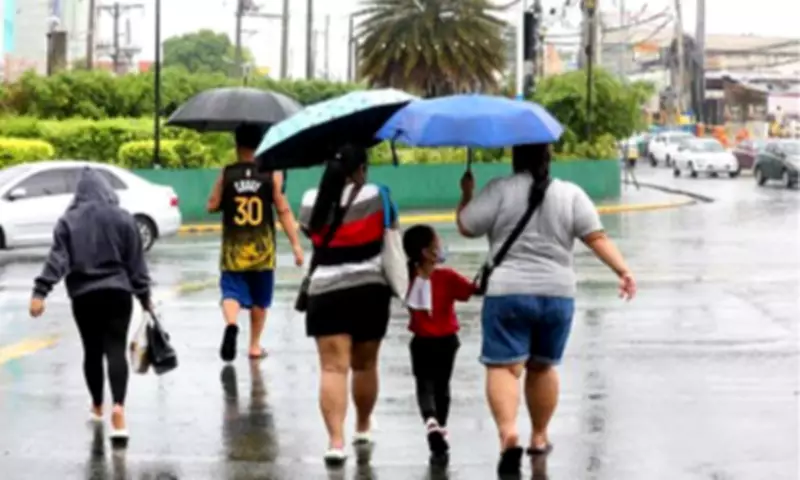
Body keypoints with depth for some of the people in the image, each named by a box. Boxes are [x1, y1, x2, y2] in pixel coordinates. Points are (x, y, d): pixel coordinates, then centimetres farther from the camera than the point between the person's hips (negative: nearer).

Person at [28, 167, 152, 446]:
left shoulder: (69, 221, -1)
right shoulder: (123, 218, 1)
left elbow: (57, 259, -10)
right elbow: (136, 263, 2)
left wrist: (40, 292, -13)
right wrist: (144, 296, 9)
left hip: (83, 296, 1)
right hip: (117, 292, -1)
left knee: (92, 351, 15)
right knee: (116, 350, -6)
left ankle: (97, 407, 30)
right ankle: (118, 407, -25)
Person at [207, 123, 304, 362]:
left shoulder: (226, 174, -4)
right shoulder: (272, 174, -5)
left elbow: (212, 206, 0)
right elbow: (283, 211, -7)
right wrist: (296, 244, -4)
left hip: (234, 248, -1)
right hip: (262, 248, 1)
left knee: (232, 292, 0)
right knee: (259, 300, 15)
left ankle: (231, 325, -31)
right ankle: (255, 345, 22)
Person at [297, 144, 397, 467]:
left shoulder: (311, 201, 3)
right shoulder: (375, 196, -4)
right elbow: (391, 228, 8)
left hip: (326, 293, 0)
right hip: (370, 290, 0)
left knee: (333, 368, -5)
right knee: (365, 365, 17)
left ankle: (336, 441, -17)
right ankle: (362, 428, 35)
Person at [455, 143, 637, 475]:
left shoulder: (500, 191, -5)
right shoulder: (571, 194, 4)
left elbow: (466, 227, -3)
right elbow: (597, 238, -3)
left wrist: (466, 195, 13)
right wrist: (623, 271, -2)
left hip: (507, 293, -3)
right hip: (557, 294, 4)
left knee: (503, 367, -5)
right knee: (543, 367, 19)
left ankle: (508, 433, -26)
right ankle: (539, 437, 27)